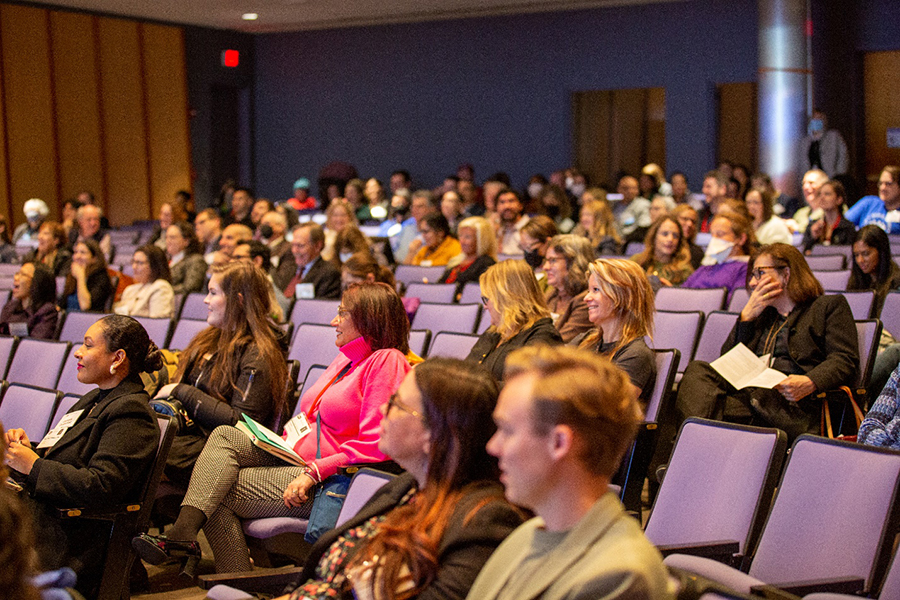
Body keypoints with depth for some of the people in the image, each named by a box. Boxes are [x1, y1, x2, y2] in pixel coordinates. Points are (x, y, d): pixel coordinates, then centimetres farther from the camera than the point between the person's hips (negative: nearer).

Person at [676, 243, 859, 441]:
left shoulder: (830, 306, 16)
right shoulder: (762, 314, 33)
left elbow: (845, 361, 0)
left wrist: (810, 383, -20)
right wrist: (747, 315, 13)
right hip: (747, 393, 5)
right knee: (697, 370, -25)